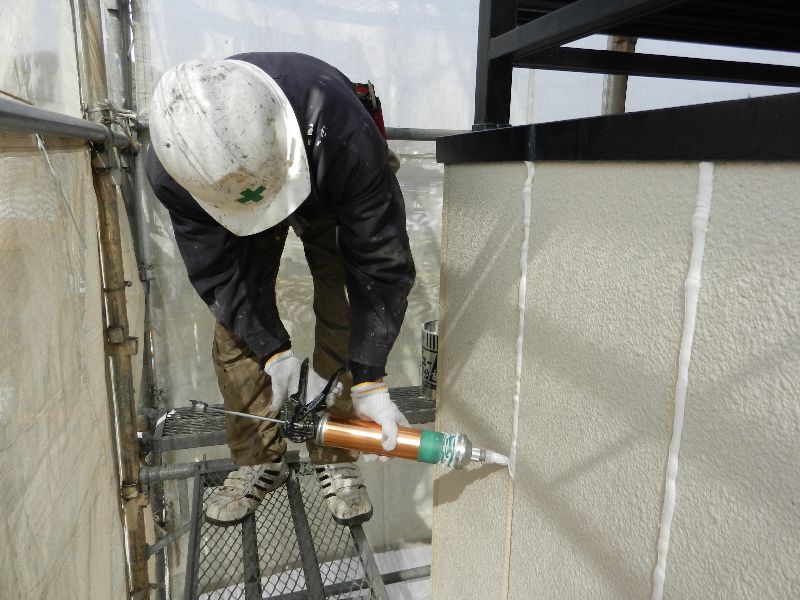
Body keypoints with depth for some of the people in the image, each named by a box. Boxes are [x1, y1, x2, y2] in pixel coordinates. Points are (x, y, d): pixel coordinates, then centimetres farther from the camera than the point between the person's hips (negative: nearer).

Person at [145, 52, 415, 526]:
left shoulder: (345, 136, -44)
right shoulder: (171, 170, -36)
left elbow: (381, 264, -36)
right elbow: (217, 272, -23)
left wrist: (370, 380, -35)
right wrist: (276, 352, -30)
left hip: (331, 195, -1)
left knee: (345, 314, -12)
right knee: (237, 323, -6)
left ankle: (336, 457, 7)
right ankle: (259, 460, 13)